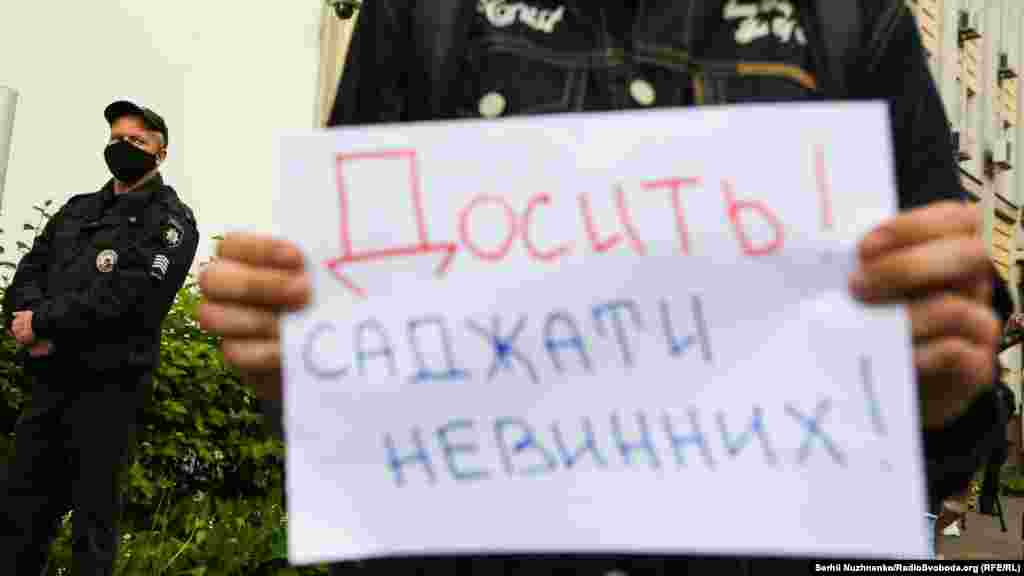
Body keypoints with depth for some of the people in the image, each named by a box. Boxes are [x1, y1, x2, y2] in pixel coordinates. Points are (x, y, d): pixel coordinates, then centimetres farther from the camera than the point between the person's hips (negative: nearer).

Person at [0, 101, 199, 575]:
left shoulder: (170, 220, -1)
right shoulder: (77, 209, 19)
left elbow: (127, 295, -15)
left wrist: (45, 322, -14)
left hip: (109, 387, -6)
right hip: (49, 380, 6)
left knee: (92, 518, 1)